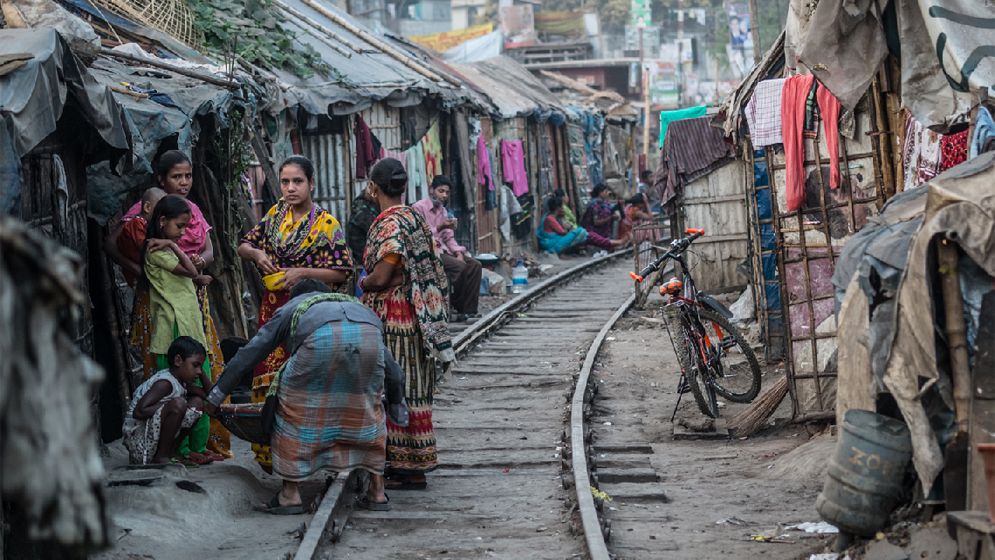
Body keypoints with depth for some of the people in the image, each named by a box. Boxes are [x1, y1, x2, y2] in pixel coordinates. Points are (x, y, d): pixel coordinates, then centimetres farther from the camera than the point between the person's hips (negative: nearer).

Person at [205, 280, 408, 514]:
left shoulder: (289, 309, 41)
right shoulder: (355, 303, 46)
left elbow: (248, 354, 39)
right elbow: (391, 366, 44)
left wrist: (216, 395, 46)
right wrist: (397, 405, 55)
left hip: (321, 337, -3)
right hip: (369, 332, 3)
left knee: (296, 408, 16)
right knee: (368, 412, 23)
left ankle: (291, 494, 16)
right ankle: (377, 491, 24)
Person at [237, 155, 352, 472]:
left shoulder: (326, 225, -6)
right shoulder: (275, 214, 9)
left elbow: (342, 271, -8)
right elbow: (243, 246, 18)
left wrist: (302, 272, -18)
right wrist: (256, 254, -4)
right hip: (273, 309, 5)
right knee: (270, 378, 5)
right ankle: (269, 453, 13)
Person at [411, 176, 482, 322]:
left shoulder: (442, 210, 18)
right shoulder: (419, 207, -8)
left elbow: (448, 237, 16)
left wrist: (458, 253, -1)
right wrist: (439, 227, -26)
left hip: (442, 250, 8)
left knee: (475, 265, -9)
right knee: (459, 267, -27)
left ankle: (469, 310, -10)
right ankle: (457, 309, -14)